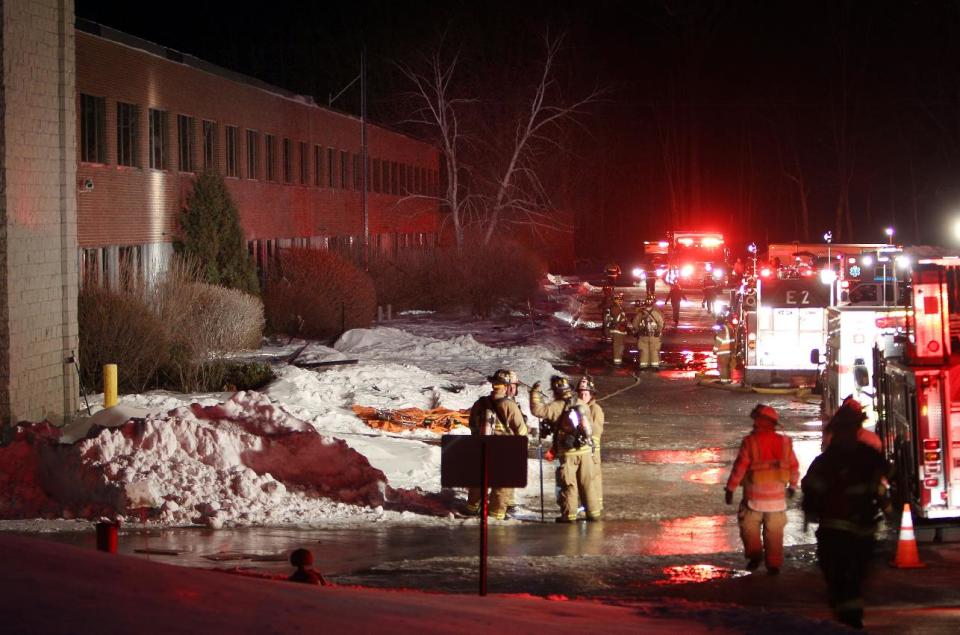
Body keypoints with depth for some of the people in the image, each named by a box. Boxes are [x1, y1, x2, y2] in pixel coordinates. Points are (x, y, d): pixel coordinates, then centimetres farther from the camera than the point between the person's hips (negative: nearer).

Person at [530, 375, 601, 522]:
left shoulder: (557, 406, -13)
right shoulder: (582, 405, 6)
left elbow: (536, 410, -19)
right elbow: (591, 427, 15)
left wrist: (534, 393, -6)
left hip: (568, 452, -5)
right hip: (586, 450, 5)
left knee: (568, 484, 3)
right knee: (588, 482, 11)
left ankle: (569, 514, 5)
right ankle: (593, 512, 13)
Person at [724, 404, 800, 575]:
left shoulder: (750, 442, -13)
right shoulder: (784, 442, 0)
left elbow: (739, 467, -12)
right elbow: (794, 466, 8)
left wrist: (730, 489, -3)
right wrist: (792, 486, 24)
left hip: (755, 497, -3)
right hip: (777, 497, 3)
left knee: (749, 527, 15)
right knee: (774, 532, 12)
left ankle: (754, 553, -1)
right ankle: (774, 564, 14)